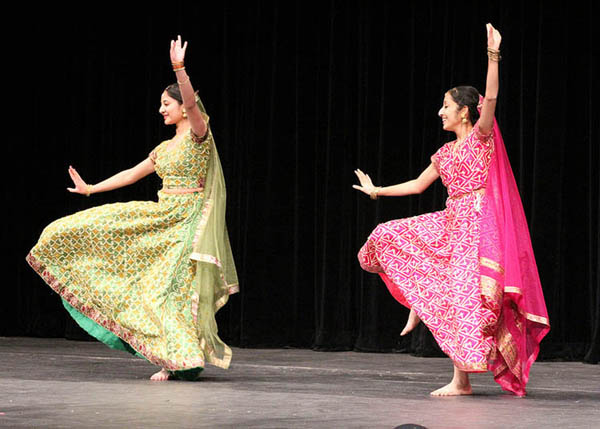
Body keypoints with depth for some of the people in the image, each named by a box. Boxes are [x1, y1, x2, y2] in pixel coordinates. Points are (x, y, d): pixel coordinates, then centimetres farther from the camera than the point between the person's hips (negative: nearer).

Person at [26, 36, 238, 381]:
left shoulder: (199, 134, -6)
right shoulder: (164, 149, 17)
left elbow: (192, 104, -25)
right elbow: (131, 174, 24)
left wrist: (179, 68, -38)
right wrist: (91, 189, 25)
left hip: (189, 220, -8)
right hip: (162, 217, 8)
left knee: (176, 287, -13)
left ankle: (188, 359, -6)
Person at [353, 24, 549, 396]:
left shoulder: (481, 136, -3)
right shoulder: (445, 152, 17)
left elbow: (491, 98, -20)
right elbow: (418, 185, 27)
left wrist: (493, 56, -31)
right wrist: (377, 191, 34)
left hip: (477, 221, -8)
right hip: (450, 222, 8)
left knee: (466, 294, -13)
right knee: (388, 236, 5)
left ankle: (462, 379, -10)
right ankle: (418, 301, 12)